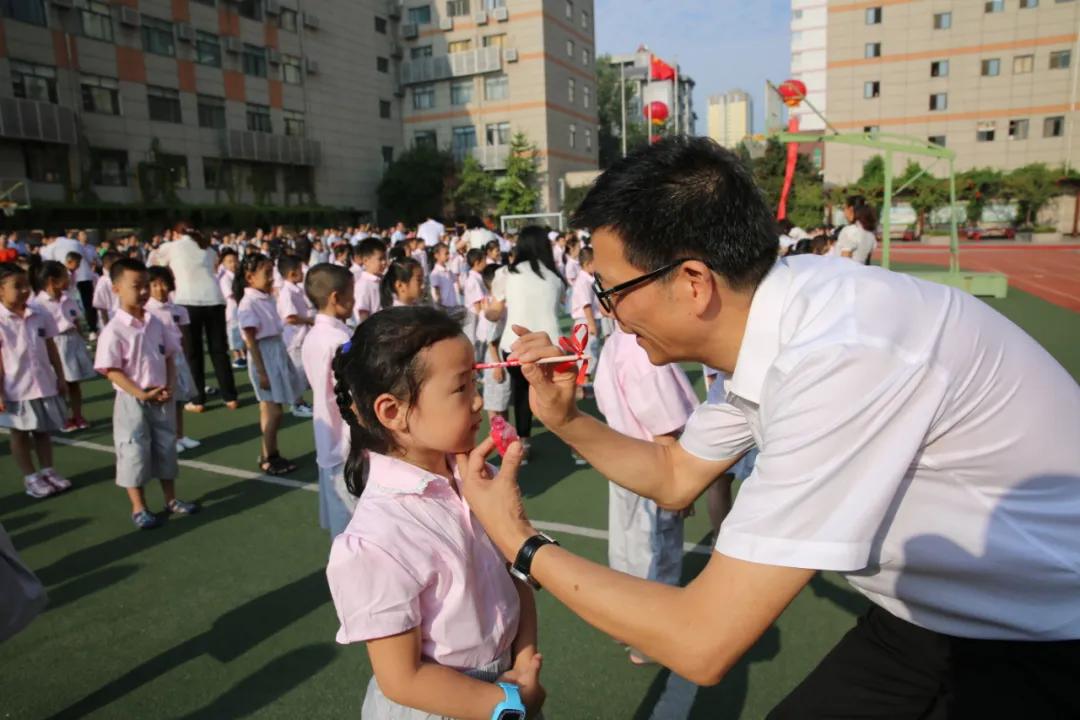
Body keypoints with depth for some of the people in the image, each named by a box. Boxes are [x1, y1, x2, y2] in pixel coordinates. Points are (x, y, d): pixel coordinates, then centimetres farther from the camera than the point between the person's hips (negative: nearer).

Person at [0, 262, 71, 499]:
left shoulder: (40, 314, -1)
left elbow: (51, 348, 7)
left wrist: (60, 378, 9)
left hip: (43, 384, 4)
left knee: (43, 431, 16)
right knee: (19, 434, 11)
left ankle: (48, 471, 29)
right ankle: (30, 478, 22)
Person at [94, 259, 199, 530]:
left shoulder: (155, 324, 4)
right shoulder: (113, 330, -14)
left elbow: (170, 357, 9)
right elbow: (112, 370, -15)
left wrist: (170, 387, -6)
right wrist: (142, 393, -22)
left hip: (163, 400, 6)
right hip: (132, 402, -5)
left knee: (166, 449, 15)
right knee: (134, 453, 4)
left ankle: (171, 499, 29)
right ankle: (138, 508, 18)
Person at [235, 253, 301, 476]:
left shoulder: (267, 299, 9)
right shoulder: (248, 303, -15)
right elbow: (251, 341, -16)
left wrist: (283, 358, 11)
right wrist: (261, 372, -18)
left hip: (277, 353, 8)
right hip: (264, 357, -8)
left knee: (270, 409, 14)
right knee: (273, 411, -3)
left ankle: (272, 454, 24)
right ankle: (268, 458, 10)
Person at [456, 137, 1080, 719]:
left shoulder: (840, 356, -34)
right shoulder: (766, 322, -8)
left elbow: (702, 642, -29)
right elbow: (675, 477, 7)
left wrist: (521, 543, -19)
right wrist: (565, 418, -8)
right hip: (932, 616, 6)